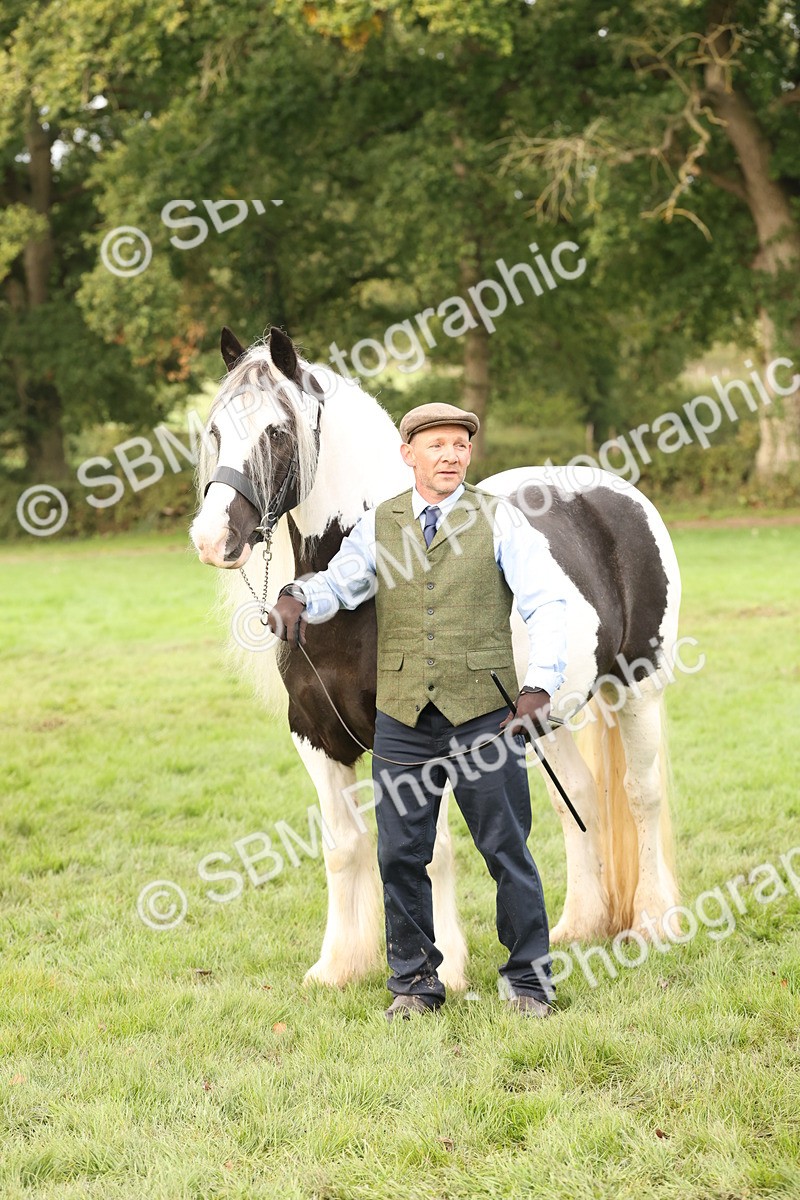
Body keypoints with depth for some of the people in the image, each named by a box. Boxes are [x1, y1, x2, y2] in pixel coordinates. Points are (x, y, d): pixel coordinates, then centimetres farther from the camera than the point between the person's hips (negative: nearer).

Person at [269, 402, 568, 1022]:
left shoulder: (498, 519, 1)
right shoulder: (378, 525, 10)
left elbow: (548, 603, -5)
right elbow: (339, 582, 5)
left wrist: (540, 684, -19)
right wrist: (298, 596, -19)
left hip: (484, 713, -2)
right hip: (403, 716, 2)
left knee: (507, 850, 2)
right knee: (401, 854, 5)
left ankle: (530, 981, 14)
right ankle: (415, 982, 18)